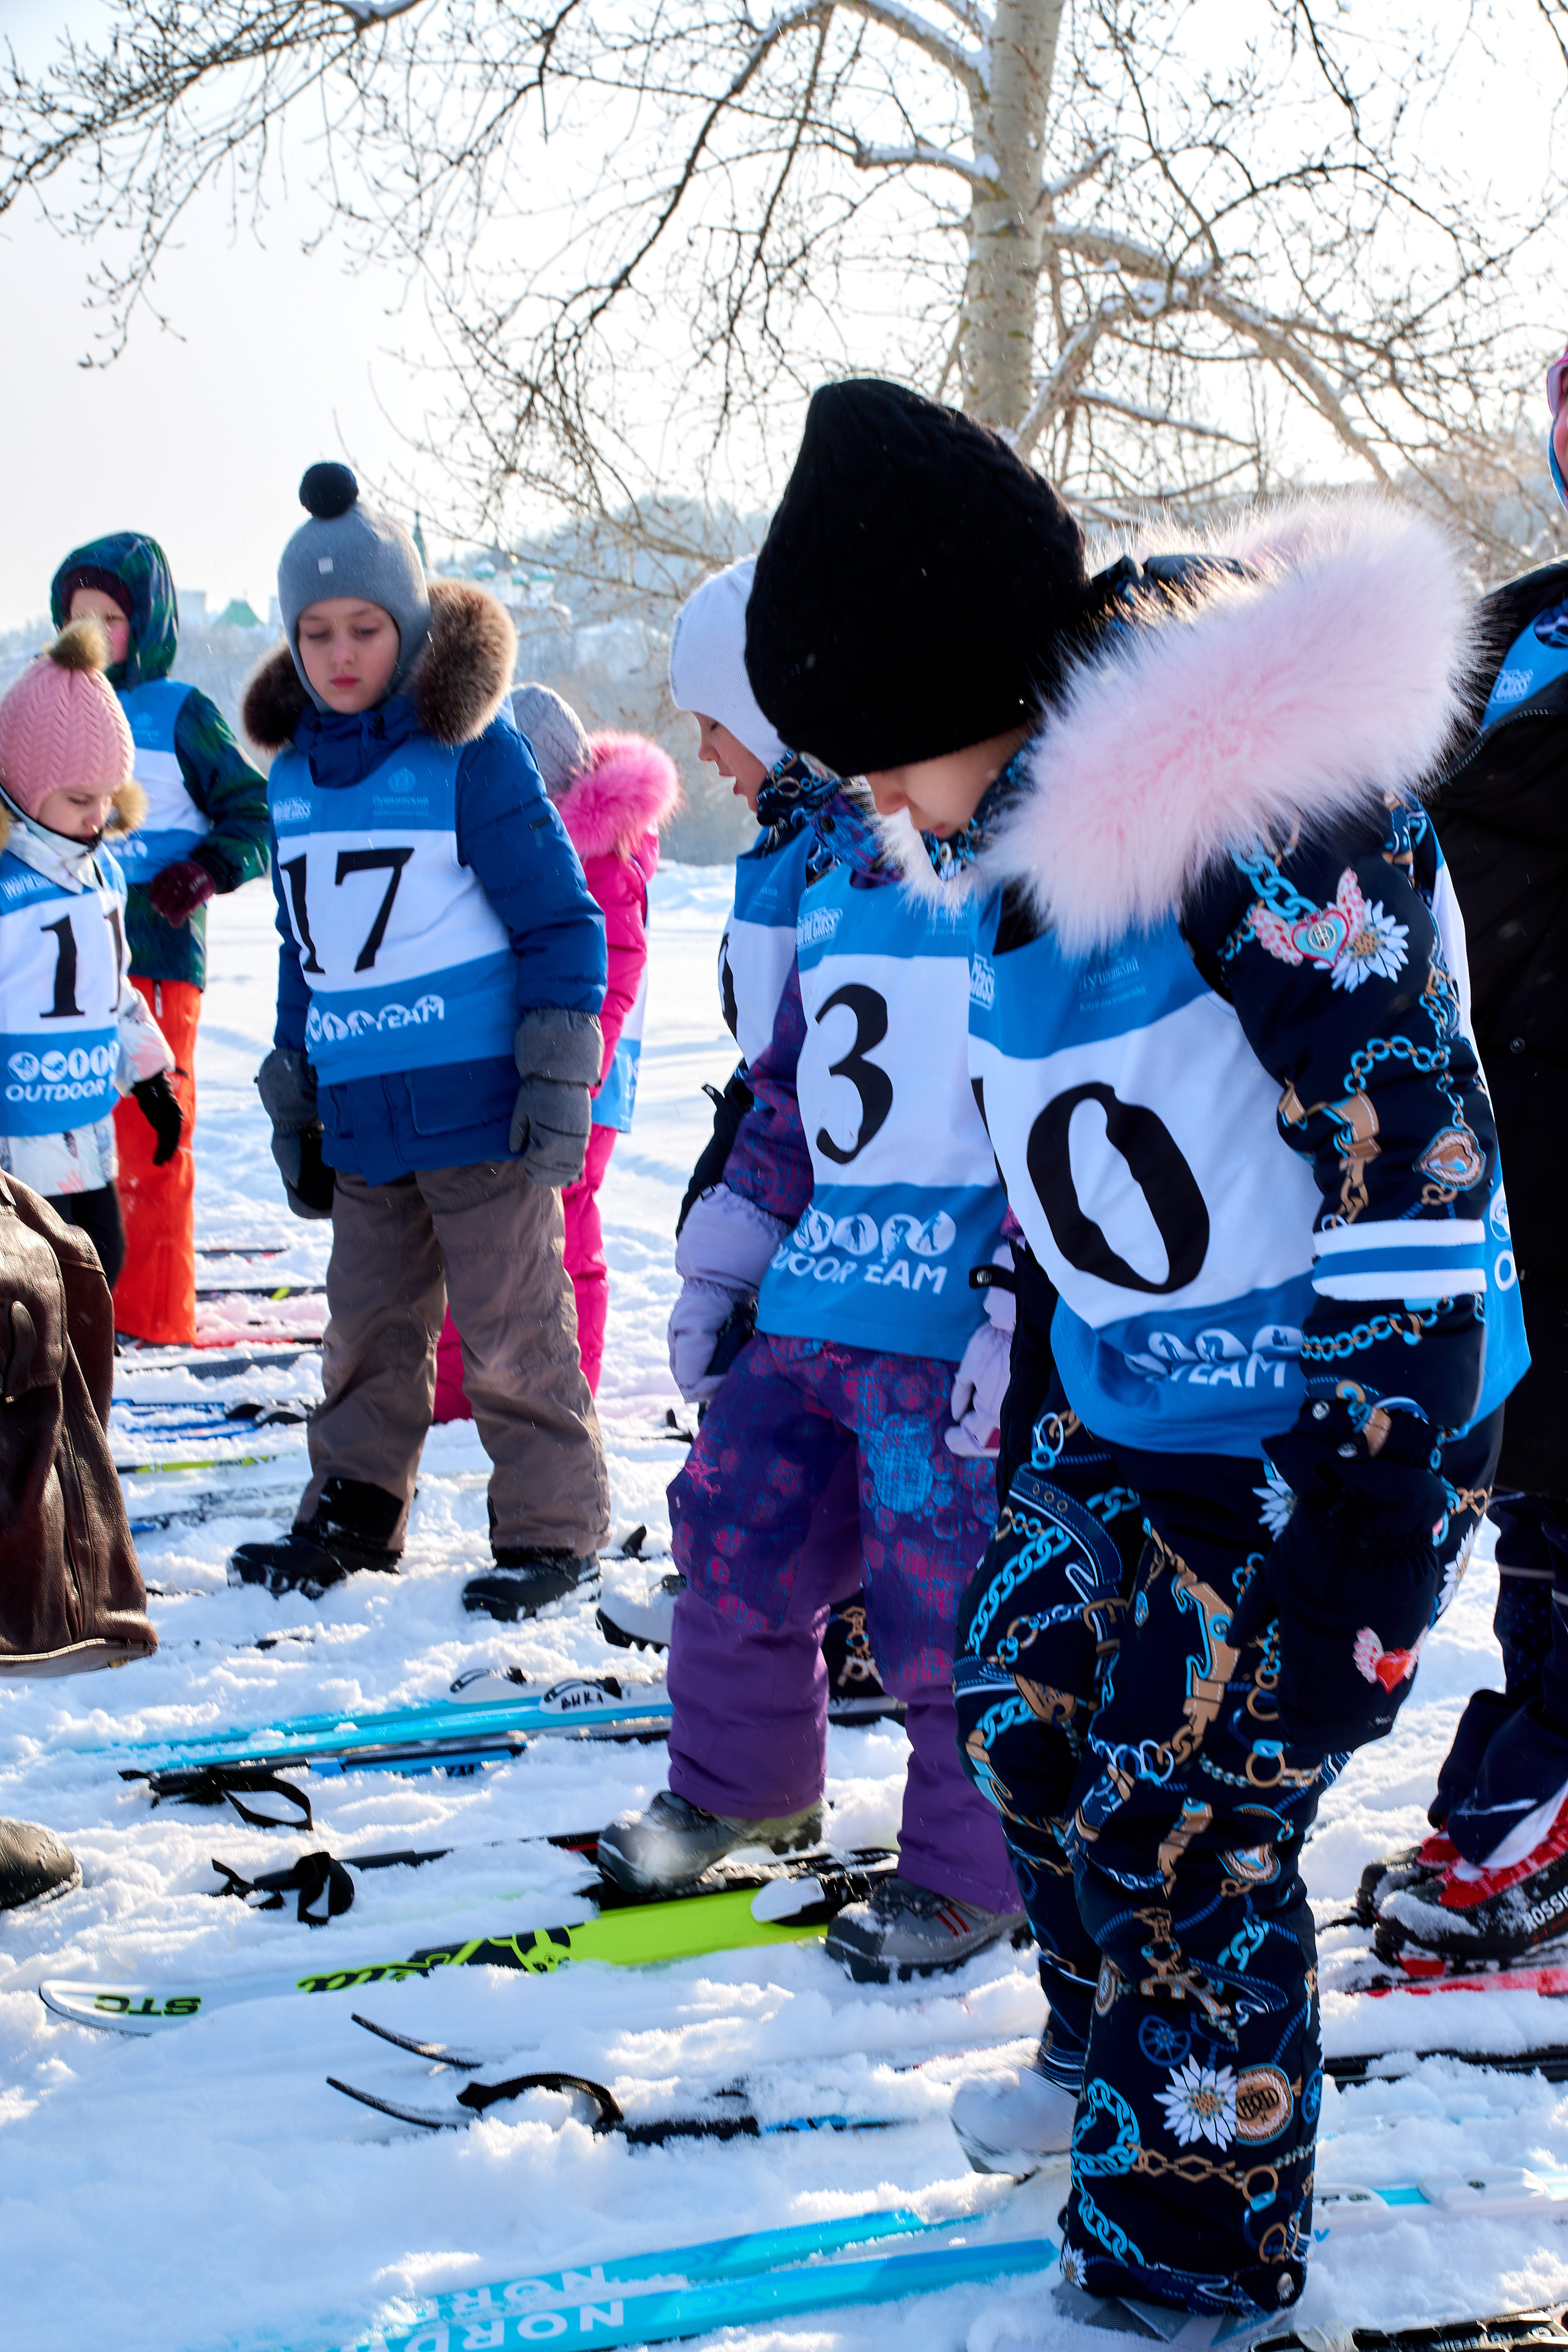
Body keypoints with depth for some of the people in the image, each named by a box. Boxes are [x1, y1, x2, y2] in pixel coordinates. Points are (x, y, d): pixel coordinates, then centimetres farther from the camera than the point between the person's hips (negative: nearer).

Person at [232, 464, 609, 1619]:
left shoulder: (472, 753, -8)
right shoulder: (296, 775, 11)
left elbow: (561, 920, -7)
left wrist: (559, 1079, -12)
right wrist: (294, 1100, 22)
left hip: (480, 1105, -6)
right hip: (362, 1119, 6)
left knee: (511, 1328, -1)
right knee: (368, 1326, 14)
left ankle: (554, 1527, 10)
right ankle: (355, 1511, 27)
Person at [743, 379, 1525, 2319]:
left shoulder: (1251, 800, -26)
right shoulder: (1014, 818, 3)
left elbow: (1413, 1142, -26)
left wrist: (1370, 1484, -25)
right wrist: (1024, 1323, 25)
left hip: (1330, 1428, -9)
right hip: (1127, 1413, 9)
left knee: (1179, 1835, -3)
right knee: (1022, 1709, 18)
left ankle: (1190, 2258, 18)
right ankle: (1112, 2067, 43)